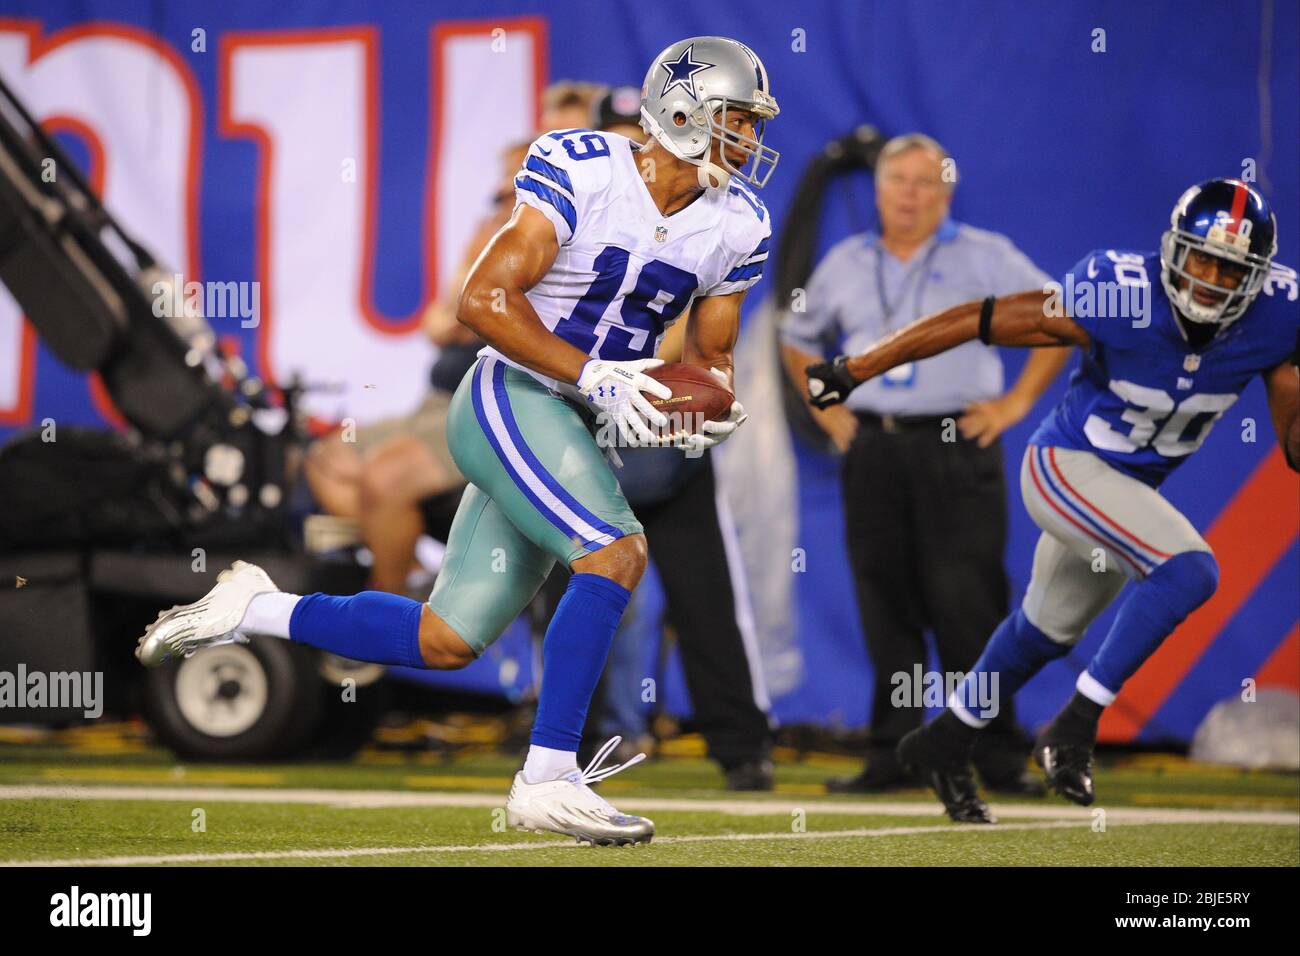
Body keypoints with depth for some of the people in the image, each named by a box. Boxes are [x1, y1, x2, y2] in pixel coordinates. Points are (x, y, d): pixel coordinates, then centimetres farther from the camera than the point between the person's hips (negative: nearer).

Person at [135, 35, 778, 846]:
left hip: (578, 437, 7)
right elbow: (482, 300, -17)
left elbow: (707, 355, 18)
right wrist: (592, 376, -25)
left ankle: (253, 611, 22)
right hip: (513, 399, -7)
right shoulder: (583, 171, -14)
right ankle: (547, 779, -23)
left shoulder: (733, 226, 7)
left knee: (444, 643, 5)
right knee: (616, 553, -27)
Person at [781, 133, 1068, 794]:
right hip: (871, 451, 4)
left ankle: (1000, 758, -5)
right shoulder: (844, 265, 14)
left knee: (969, 607, -9)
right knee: (885, 608, 1)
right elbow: (799, 341, 28)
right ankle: (892, 754, 6)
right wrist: (827, 410, 15)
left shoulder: (986, 259, 3)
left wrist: (1017, 401, -1)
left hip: (955, 448, -3)